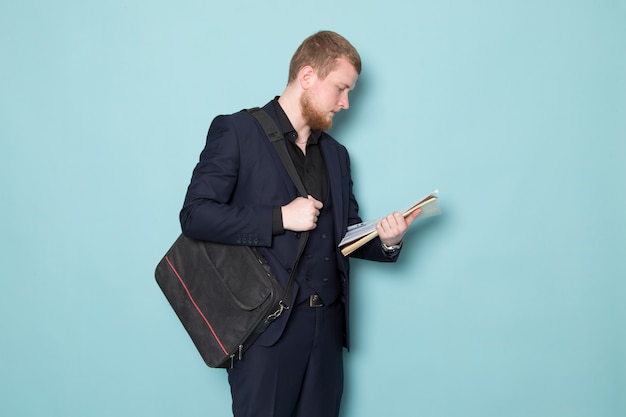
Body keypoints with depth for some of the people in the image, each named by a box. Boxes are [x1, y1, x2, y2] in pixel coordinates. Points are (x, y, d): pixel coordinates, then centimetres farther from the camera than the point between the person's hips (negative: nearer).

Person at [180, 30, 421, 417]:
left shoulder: (336, 154, 18)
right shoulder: (237, 131, -2)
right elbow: (195, 215, -10)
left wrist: (385, 241, 0)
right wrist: (280, 217, -16)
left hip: (328, 326, 6)